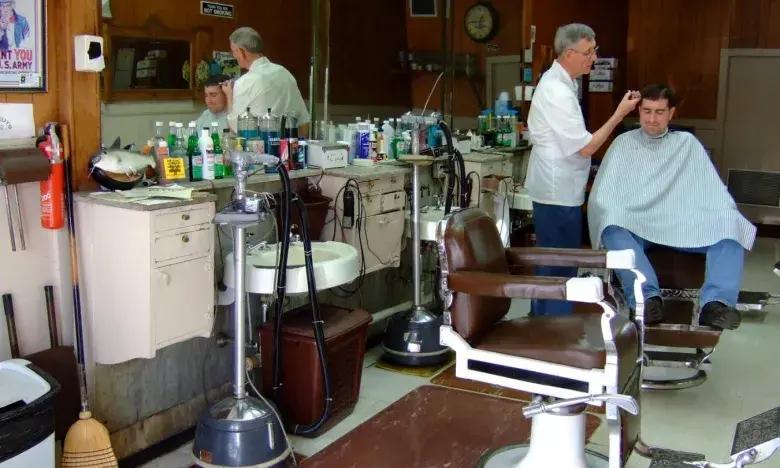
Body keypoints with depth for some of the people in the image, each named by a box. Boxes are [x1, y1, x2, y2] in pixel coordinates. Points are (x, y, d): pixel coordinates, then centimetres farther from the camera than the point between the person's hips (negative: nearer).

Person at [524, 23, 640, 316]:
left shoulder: (556, 81, 10)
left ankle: (541, 319, 29)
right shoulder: (558, 92, -22)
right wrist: (620, 114, -18)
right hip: (559, 192, -11)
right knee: (561, 267, -3)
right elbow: (585, 146, -20)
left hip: (556, 187, 11)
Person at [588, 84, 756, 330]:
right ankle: (648, 298, -48)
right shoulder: (624, 143, 16)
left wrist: (731, 220, -10)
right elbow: (603, 194, 7)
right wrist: (609, 217, -15)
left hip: (681, 227, 1)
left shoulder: (687, 144, 18)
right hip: (634, 224, -1)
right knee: (614, 231, -35)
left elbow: (713, 192, 9)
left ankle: (715, 303, -41)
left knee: (732, 231, -25)